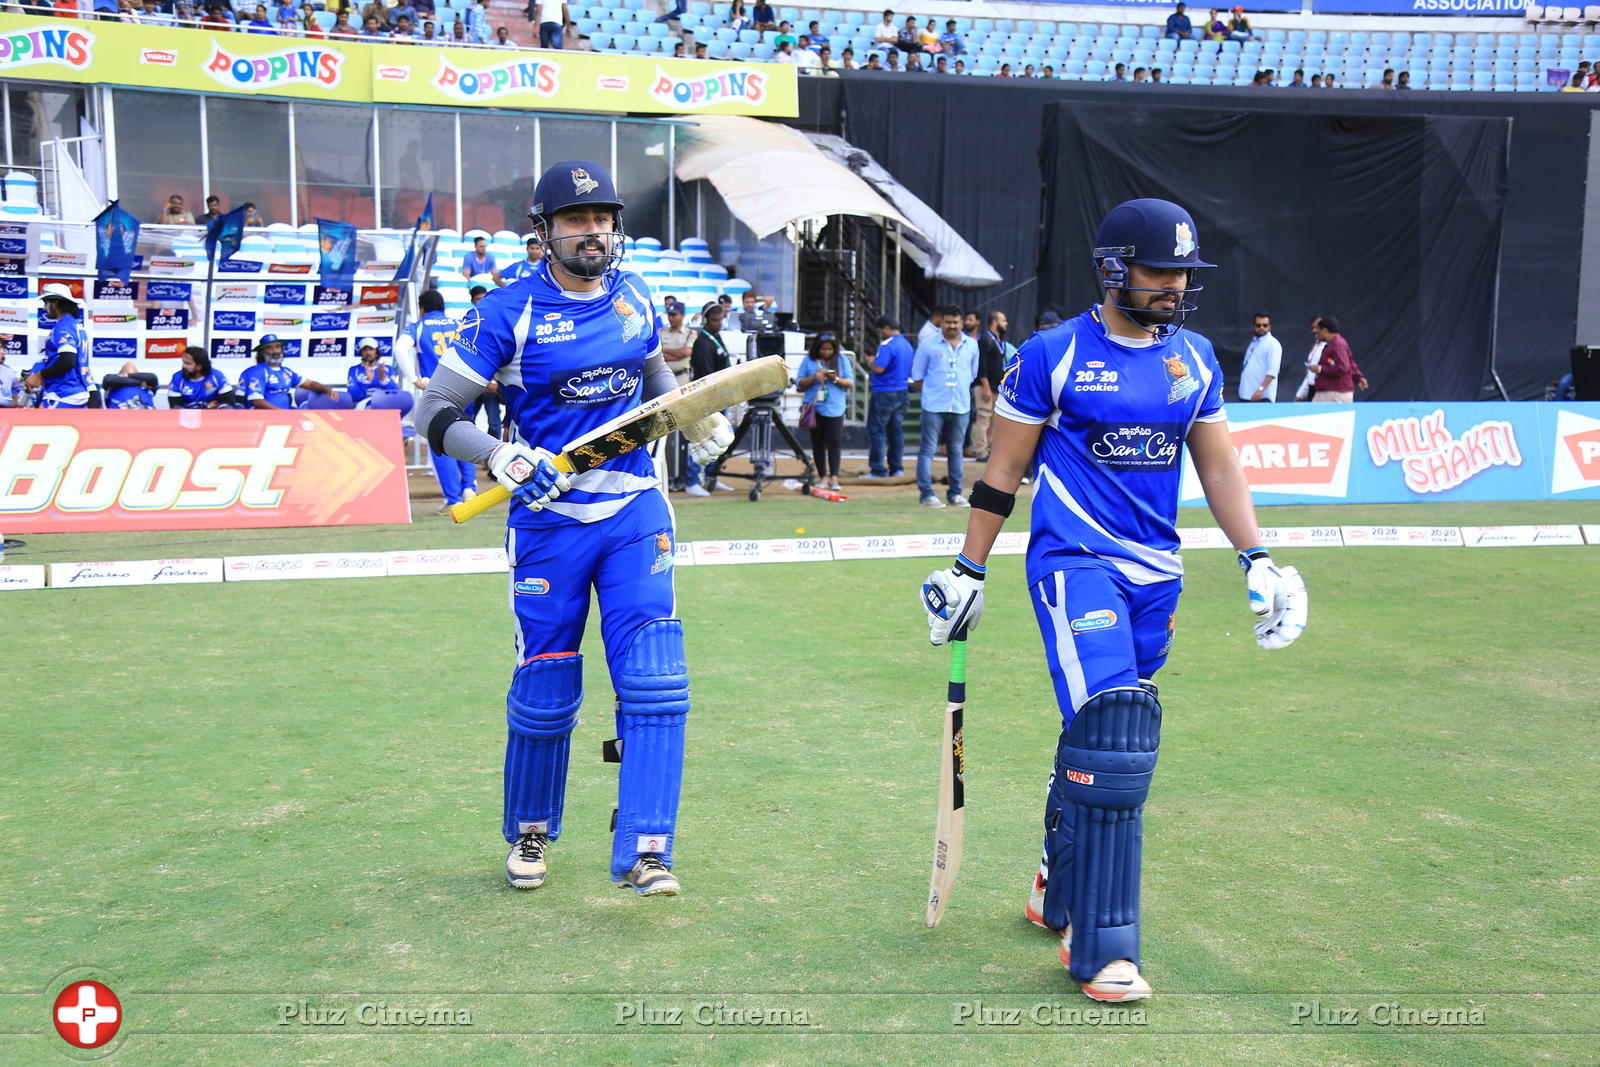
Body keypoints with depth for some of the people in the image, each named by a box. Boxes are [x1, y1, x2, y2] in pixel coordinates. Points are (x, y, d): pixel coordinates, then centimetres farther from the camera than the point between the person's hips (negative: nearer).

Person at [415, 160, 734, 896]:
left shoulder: (634, 296, 5)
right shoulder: (509, 313, -10)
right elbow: (434, 414, -10)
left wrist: (700, 423, 9)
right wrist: (500, 457, -27)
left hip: (636, 513, 3)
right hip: (548, 520, -3)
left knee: (654, 682, -8)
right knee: (544, 691, 6)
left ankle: (643, 853, -3)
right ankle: (529, 833, 31)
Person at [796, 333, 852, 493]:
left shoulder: (842, 360, 6)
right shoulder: (808, 361, 6)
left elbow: (850, 383, 4)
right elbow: (799, 382, 3)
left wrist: (836, 379, -14)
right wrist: (814, 378, -14)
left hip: (834, 408, -1)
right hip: (814, 407, 1)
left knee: (833, 441, -11)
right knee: (818, 442, 5)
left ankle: (834, 477, -12)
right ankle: (823, 476, 11)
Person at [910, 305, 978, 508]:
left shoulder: (971, 346, 8)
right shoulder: (928, 345, 0)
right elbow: (917, 376, 5)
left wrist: (960, 393, 12)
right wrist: (931, 393, 1)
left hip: (961, 407, 3)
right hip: (934, 407, -3)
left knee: (956, 451, 10)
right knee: (928, 449, -4)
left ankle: (955, 492, 18)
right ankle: (926, 494, -2)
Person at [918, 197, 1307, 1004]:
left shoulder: (1195, 359, 10)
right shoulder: (1053, 356, -5)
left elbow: (1218, 465, 15)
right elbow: (1002, 472, 0)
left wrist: (1257, 559, 7)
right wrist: (966, 571, 1)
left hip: (1155, 574, 6)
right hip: (1074, 565, -5)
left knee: (1103, 739, 11)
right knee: (1112, 739, -16)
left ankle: (1057, 892, 31)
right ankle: (1100, 947, -8)